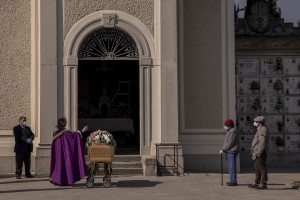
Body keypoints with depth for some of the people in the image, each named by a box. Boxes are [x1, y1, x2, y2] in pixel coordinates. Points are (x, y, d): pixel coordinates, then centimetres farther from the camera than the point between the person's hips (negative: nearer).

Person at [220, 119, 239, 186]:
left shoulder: (232, 131, -14)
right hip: (229, 152, 10)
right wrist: (223, 150, 7)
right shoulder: (229, 131, 18)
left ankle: (234, 181, -6)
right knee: (230, 167, 13)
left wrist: (223, 150, -12)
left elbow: (230, 143, -19)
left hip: (232, 152, -10)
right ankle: (233, 180, 18)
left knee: (232, 167, -8)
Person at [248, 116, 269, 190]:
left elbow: (262, 143, -22)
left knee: (262, 169, -6)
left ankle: (263, 184, -3)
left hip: (260, 153, -11)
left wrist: (258, 153, -23)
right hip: (257, 153, 11)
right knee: (257, 169, 14)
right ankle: (257, 183, 21)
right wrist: (254, 153, 20)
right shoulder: (260, 130, 18)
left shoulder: (263, 130, -14)